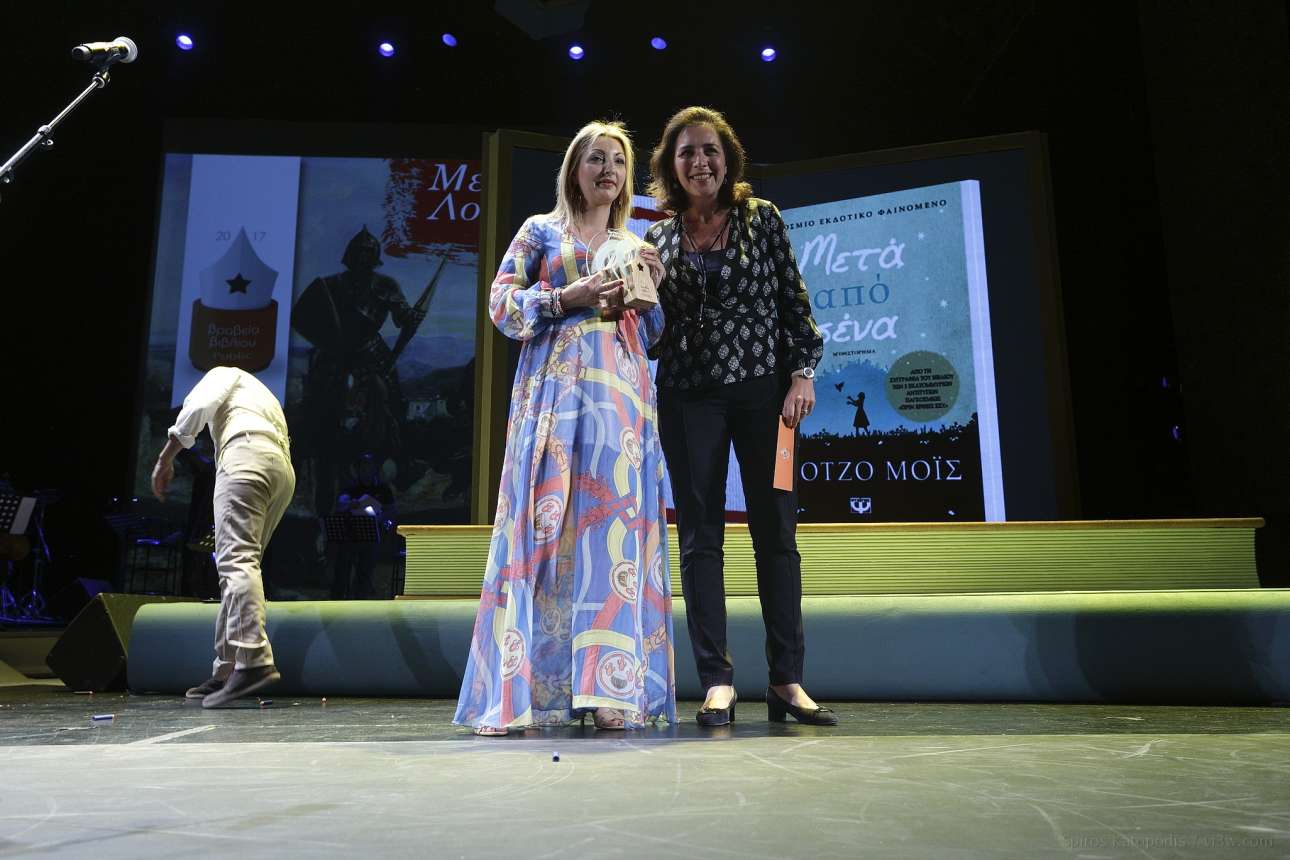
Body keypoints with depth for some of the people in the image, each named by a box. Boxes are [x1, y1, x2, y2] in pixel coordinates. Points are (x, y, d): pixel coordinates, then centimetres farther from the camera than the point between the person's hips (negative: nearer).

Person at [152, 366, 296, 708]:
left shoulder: (226, 374, 22)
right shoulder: (270, 403, 41)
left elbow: (199, 404, 0)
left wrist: (165, 458, 3)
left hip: (246, 453, -8)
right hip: (283, 470, 8)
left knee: (236, 559, -19)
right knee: (238, 564, 8)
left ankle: (254, 661, -34)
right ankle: (227, 672, 5)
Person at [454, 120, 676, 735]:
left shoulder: (636, 247, 22)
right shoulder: (541, 231, 12)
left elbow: (653, 334, 20)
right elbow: (500, 303, 4)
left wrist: (652, 289, 2)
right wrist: (567, 297, -9)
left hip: (621, 392, 3)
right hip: (554, 388, -3)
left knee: (613, 524, -5)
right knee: (542, 524, -9)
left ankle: (608, 688, -4)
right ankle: (513, 690, -3)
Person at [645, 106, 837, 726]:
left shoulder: (761, 218, 7)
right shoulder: (659, 237, 11)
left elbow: (794, 300, 4)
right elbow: (654, 327, 14)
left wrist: (802, 373, -6)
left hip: (762, 387, -1)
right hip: (689, 396, 2)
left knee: (776, 530, 0)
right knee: (700, 535, 0)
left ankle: (787, 681, 7)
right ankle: (717, 681, 6)